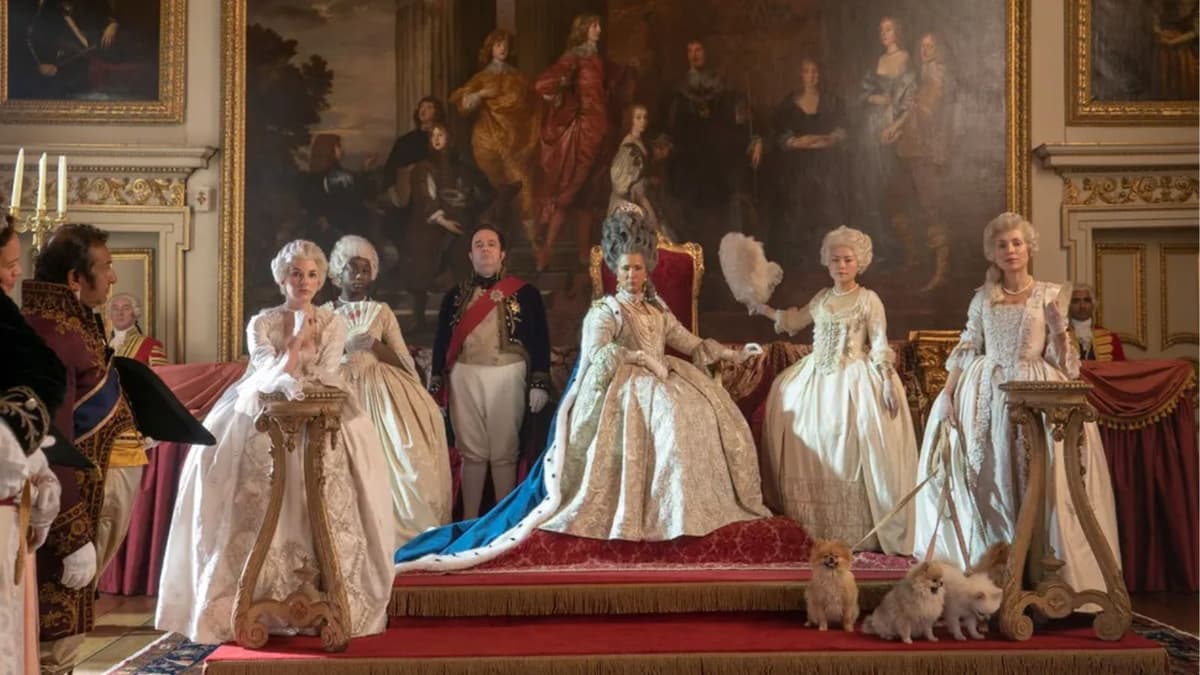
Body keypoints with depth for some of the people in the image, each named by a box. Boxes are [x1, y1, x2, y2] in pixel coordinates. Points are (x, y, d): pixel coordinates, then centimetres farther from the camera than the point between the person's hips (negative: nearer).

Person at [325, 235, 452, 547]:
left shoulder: (382, 312, 9)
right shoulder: (324, 314, 6)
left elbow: (404, 362, 4)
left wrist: (375, 346, -11)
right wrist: (346, 347, -14)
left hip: (382, 393, 1)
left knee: (393, 458, -8)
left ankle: (394, 530, 0)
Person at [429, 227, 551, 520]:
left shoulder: (525, 293, 3)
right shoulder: (455, 295, 11)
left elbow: (540, 340, 0)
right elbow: (442, 342, 10)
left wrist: (539, 383, -7)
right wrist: (436, 385, 5)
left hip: (507, 377, -2)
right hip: (465, 378, 2)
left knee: (504, 453, 2)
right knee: (471, 452, 4)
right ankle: (469, 521, 9)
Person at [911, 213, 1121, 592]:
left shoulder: (1049, 295, 5)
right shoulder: (983, 298, 9)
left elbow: (1062, 360, 5)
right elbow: (965, 350, 8)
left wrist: (1058, 330, -13)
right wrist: (947, 394, -2)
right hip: (988, 395, 2)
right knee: (990, 476, 0)